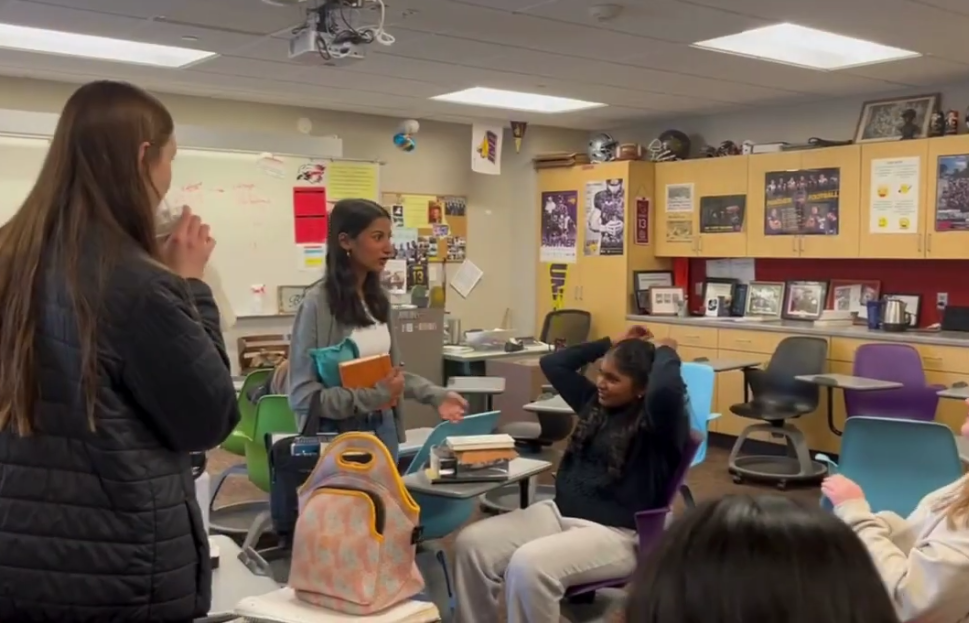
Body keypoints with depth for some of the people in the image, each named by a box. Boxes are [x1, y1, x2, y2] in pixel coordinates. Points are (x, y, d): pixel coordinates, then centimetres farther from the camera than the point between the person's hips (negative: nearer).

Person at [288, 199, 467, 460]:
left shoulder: (379, 299, 7)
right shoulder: (318, 304, -15)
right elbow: (303, 395, -18)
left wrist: (435, 395, 0)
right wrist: (373, 396, -24)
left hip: (384, 428, 7)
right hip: (340, 434, -6)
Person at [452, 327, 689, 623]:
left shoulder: (656, 423, -10)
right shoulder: (596, 403, 13)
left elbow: (665, 389, -34)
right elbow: (552, 364, 23)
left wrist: (665, 352, -13)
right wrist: (610, 344, 18)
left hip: (615, 534, -8)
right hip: (559, 512, 8)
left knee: (527, 566, -34)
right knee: (471, 544, -11)